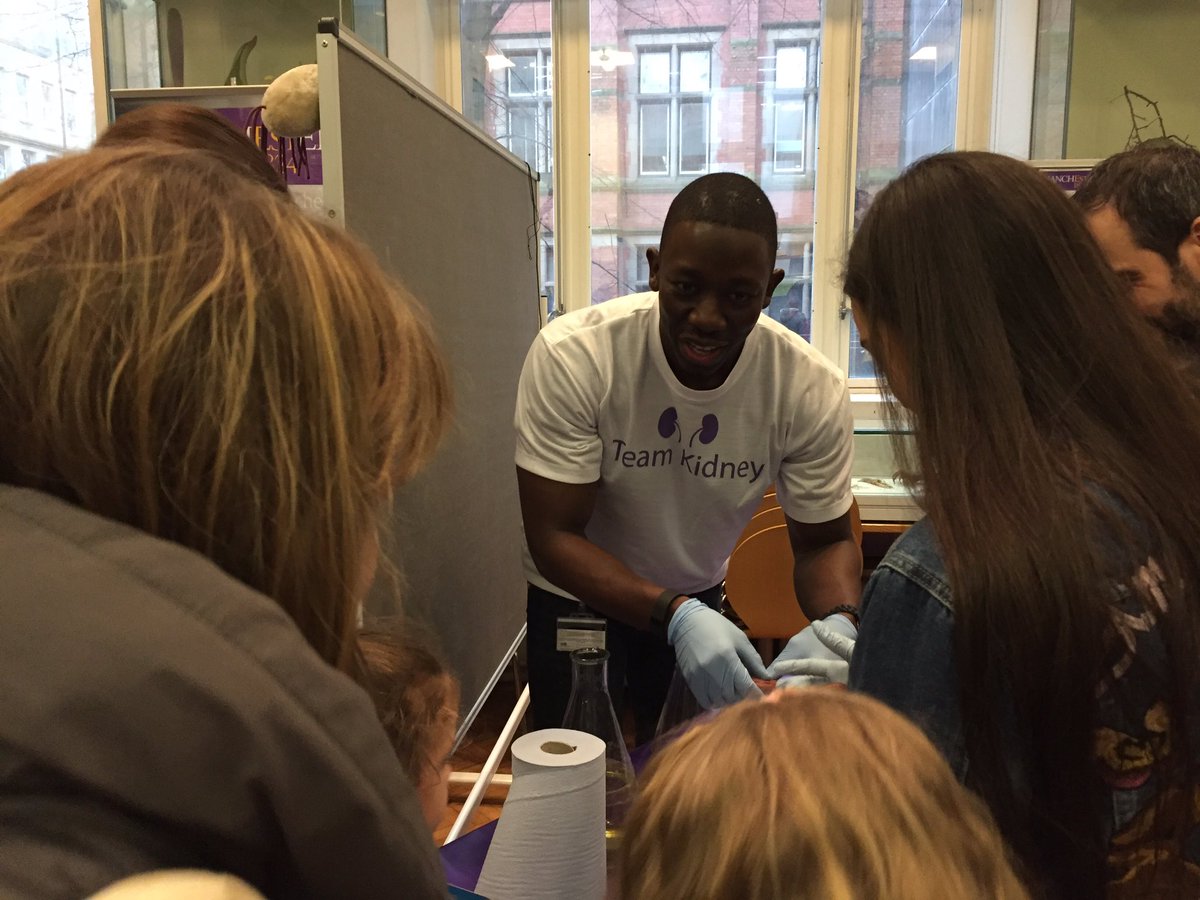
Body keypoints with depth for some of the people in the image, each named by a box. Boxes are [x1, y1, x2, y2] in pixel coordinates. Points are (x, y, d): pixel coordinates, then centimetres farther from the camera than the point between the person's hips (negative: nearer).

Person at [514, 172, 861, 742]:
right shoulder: (572, 356, -29)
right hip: (577, 597, -2)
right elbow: (553, 538, -27)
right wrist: (678, 615, -41)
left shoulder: (812, 389, -23)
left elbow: (825, 541, -11)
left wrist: (837, 624, -33)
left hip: (701, 599, 3)